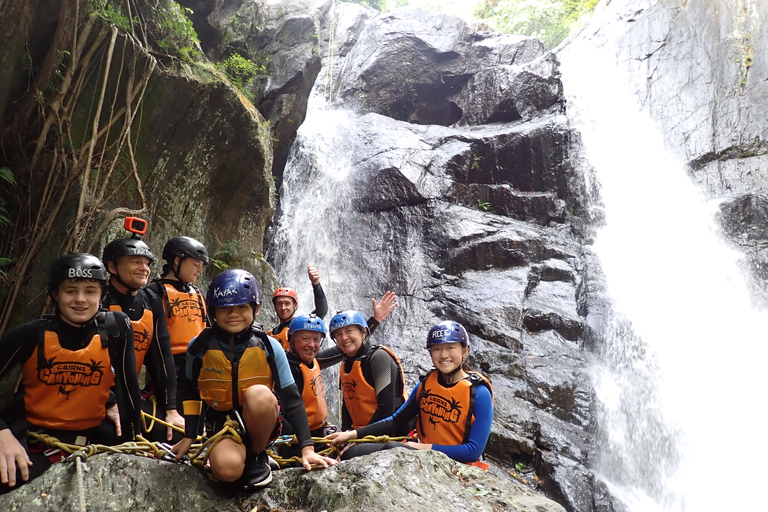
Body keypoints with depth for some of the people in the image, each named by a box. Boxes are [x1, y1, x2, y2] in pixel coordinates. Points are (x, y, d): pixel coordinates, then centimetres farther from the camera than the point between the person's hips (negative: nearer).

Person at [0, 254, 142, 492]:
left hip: (92, 438, 2)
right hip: (32, 440, -2)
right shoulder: (32, 334, -11)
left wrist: (133, 439, -2)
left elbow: (127, 381, -1)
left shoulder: (117, 328, -10)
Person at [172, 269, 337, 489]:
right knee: (227, 469, -34)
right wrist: (189, 437, 9)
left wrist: (307, 447, -17)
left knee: (258, 393, -36)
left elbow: (291, 398, -12)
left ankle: (258, 455, -8)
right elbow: (191, 393, 8)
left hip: (260, 422, 0)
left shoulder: (269, 346, -13)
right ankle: (243, 451, 5)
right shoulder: (200, 347, -9)